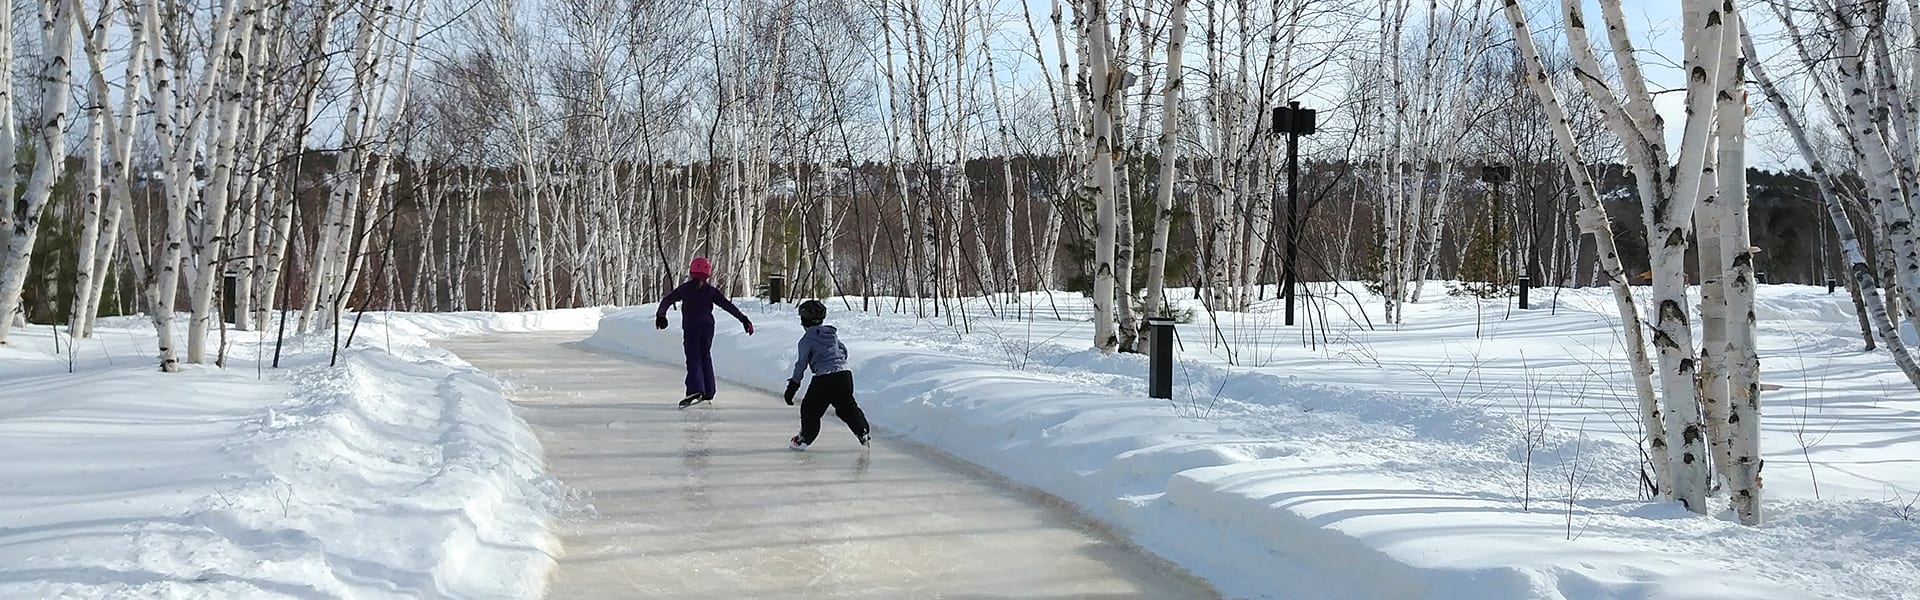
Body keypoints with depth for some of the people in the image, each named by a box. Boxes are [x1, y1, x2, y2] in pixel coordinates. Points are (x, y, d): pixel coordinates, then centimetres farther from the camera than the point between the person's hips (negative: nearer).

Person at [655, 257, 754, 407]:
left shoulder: (685, 288, 0)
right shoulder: (711, 290, 4)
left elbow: (667, 300, -7)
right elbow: (728, 306, 2)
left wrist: (660, 315, -5)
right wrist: (744, 319, 2)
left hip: (690, 328, -3)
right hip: (707, 326, 3)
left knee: (693, 359, -6)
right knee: (705, 357, 14)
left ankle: (695, 390, -25)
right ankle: (708, 392, 14)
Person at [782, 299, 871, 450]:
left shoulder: (807, 339, -2)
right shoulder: (832, 333, 17)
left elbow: (801, 363, -3)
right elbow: (844, 350, 25)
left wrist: (793, 384, 3)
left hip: (824, 378, -6)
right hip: (844, 375, 6)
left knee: (810, 409, 9)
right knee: (847, 407, 15)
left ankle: (804, 439, 13)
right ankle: (863, 434, 7)